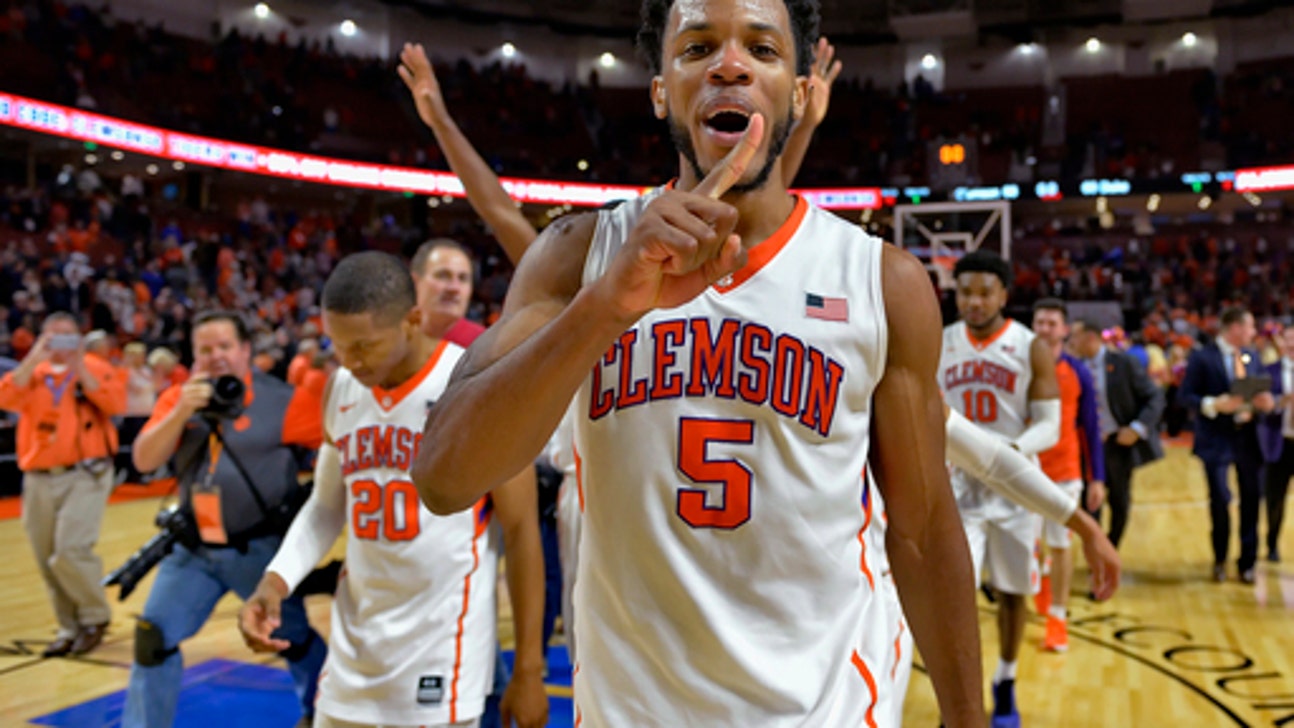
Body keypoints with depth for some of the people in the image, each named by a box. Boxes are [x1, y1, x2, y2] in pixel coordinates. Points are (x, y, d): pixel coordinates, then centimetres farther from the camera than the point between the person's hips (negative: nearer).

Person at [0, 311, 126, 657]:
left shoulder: (96, 369, 4)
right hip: (39, 479, 4)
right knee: (48, 560, 8)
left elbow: (116, 404, -12)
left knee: (70, 551, -17)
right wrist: (34, 359, -12)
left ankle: (95, 617, 4)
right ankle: (70, 628, 22)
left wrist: (80, 369, -14)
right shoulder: (31, 373, 11)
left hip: (86, 474, -4)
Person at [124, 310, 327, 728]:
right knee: (152, 639, 3)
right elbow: (144, 461, -7)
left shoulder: (281, 400, -12)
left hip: (262, 548, -3)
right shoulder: (178, 398, 2)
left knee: (294, 640, 11)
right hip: (193, 548, 4)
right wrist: (182, 412, -19)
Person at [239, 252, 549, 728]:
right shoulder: (340, 391, 3)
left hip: (443, 653, -5)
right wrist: (276, 579, -4)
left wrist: (529, 669, -8)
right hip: (353, 648, 6)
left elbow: (521, 531, -10)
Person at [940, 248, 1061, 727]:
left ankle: (1005, 685, 36)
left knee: (1012, 590, 13)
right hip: (958, 484, 1)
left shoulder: (1032, 349, -7)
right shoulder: (940, 345, 0)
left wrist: (1012, 450, -28)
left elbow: (1049, 425, -10)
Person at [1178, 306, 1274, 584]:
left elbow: (1261, 391, 17)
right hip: (1217, 438, -5)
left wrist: (1266, 402, -6)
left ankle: (1247, 563, 20)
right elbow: (1185, 395, -9)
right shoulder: (1202, 358, -6)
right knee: (1220, 499, -4)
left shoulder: (1251, 356, 12)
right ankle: (1220, 560, 19)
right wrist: (1215, 404, -23)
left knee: (1251, 498, 7)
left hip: (1248, 437, 5)